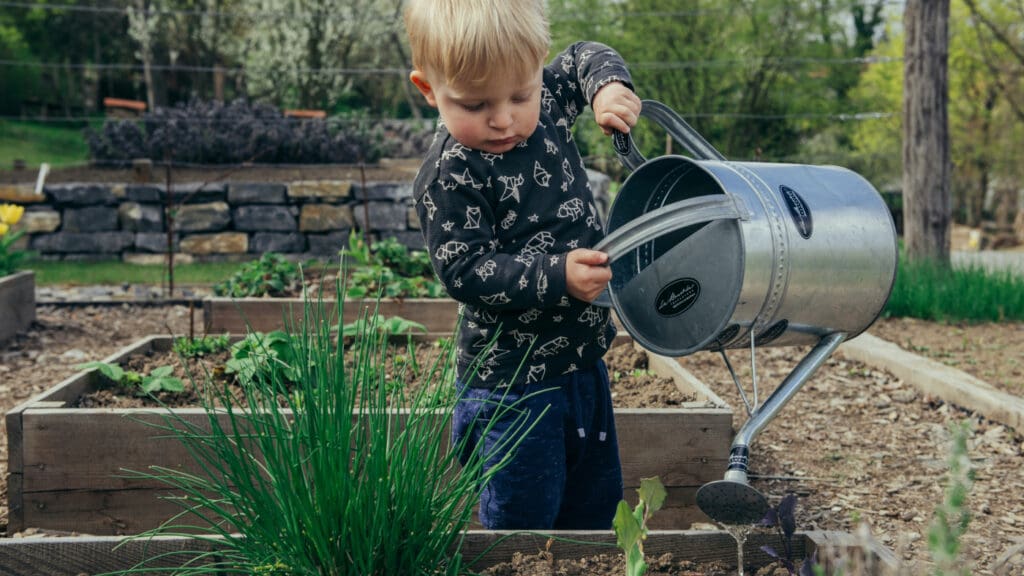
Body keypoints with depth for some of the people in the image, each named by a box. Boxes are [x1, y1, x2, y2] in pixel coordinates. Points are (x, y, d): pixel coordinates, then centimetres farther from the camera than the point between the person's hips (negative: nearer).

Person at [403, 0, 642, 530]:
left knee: (595, 502, 21)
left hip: (582, 359, 8)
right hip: (513, 379, -7)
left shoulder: (546, 103, -1)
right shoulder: (450, 176, -21)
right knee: (524, 518, 1)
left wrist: (609, 86, -4)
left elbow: (584, 58, 18)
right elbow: (464, 271, -23)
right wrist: (557, 277, -32)